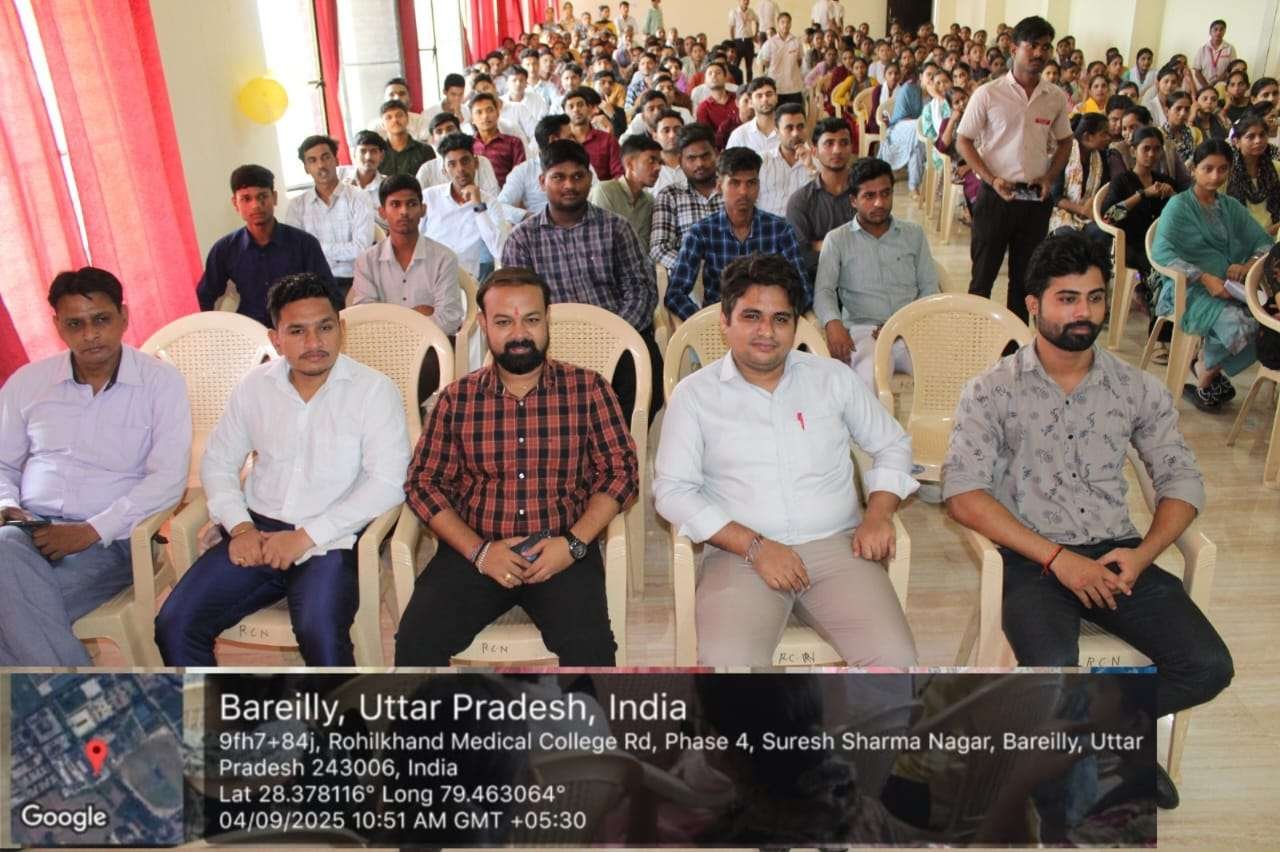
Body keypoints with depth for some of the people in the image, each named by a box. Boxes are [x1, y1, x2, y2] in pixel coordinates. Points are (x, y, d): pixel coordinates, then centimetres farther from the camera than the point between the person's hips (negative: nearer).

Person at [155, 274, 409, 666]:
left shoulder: (374, 390, -5)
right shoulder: (255, 386, 10)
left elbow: (386, 483, -13)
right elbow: (217, 461, 15)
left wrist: (306, 536, -16)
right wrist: (240, 526, -3)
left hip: (331, 541, -4)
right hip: (257, 532, 5)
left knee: (320, 633, -31)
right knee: (174, 625, -12)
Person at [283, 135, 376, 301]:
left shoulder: (358, 199, 2)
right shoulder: (297, 205, 10)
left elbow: (361, 249, -9)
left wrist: (315, 247, -4)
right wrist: (344, 251, -11)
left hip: (351, 282, -2)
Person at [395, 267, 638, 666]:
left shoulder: (587, 388, 4)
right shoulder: (456, 398, 7)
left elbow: (621, 472, 2)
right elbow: (423, 483, 6)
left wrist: (574, 542, -12)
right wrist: (478, 551, -9)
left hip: (564, 549, -1)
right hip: (474, 550, 2)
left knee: (590, 645, -27)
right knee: (416, 641, -21)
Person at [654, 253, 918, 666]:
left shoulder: (832, 377, 11)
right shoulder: (695, 393, 3)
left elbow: (893, 445, 19)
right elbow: (672, 491, -3)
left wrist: (878, 514, 1)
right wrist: (755, 546, -13)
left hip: (837, 544, 2)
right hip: (741, 554, -2)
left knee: (894, 657, -21)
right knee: (726, 661, -29)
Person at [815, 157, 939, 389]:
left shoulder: (914, 233, 19)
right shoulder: (837, 239, 12)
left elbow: (930, 288, 14)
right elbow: (823, 291, 2)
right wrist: (833, 323, -21)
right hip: (862, 330, -3)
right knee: (870, 378, -36)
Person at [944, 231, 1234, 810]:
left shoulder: (1138, 389, 9)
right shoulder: (992, 392, -3)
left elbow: (1181, 480, 10)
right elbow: (964, 495, -12)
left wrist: (1143, 553, -9)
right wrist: (1057, 557, -18)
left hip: (1115, 555, 4)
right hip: (1032, 559, -4)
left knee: (1208, 667, -16)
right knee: (1054, 671, -30)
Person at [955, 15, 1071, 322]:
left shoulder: (1056, 97, 6)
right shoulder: (988, 94, -5)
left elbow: (1064, 141, 17)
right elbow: (963, 141, -3)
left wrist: (1050, 177, 0)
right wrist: (992, 180, -13)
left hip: (1036, 198, 4)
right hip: (996, 195, -4)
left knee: (1025, 275, 11)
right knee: (984, 273, 4)